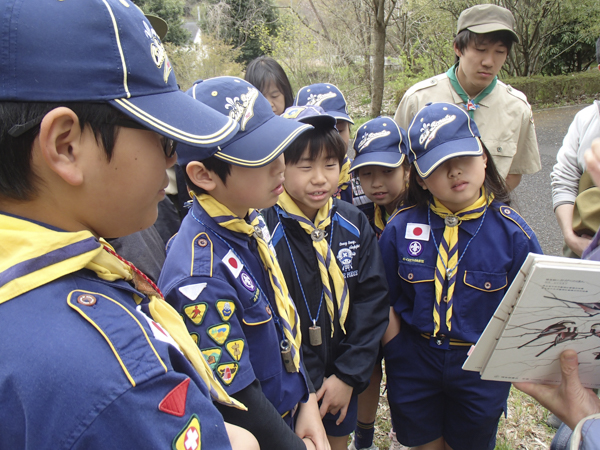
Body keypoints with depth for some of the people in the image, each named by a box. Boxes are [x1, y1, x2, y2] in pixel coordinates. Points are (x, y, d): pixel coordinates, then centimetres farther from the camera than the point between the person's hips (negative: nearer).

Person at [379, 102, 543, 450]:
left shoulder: (511, 231, -13)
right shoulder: (401, 228, -11)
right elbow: (383, 299, -2)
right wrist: (398, 353, -8)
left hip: (482, 370, 0)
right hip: (414, 365, 1)